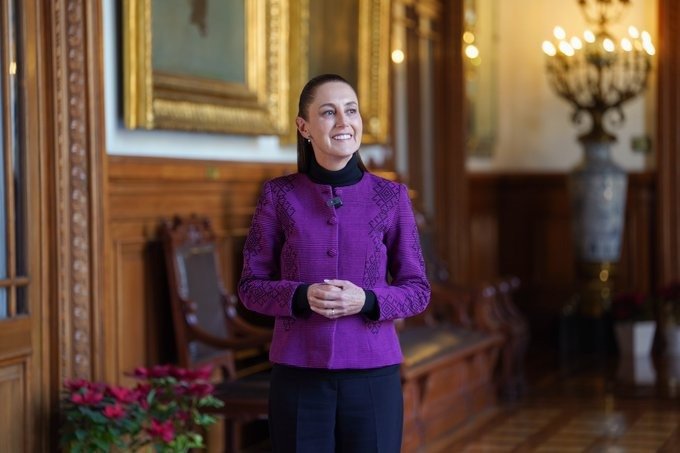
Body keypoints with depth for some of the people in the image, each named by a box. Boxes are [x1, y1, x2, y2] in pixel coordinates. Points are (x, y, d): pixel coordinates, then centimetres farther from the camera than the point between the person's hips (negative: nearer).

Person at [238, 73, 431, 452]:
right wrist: (302, 297, -18)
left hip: (372, 377, 0)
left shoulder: (392, 197, 1)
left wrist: (366, 301, -16)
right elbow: (252, 287, 3)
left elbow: (417, 291, 4)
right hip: (300, 378, 0)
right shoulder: (279, 195, 1)